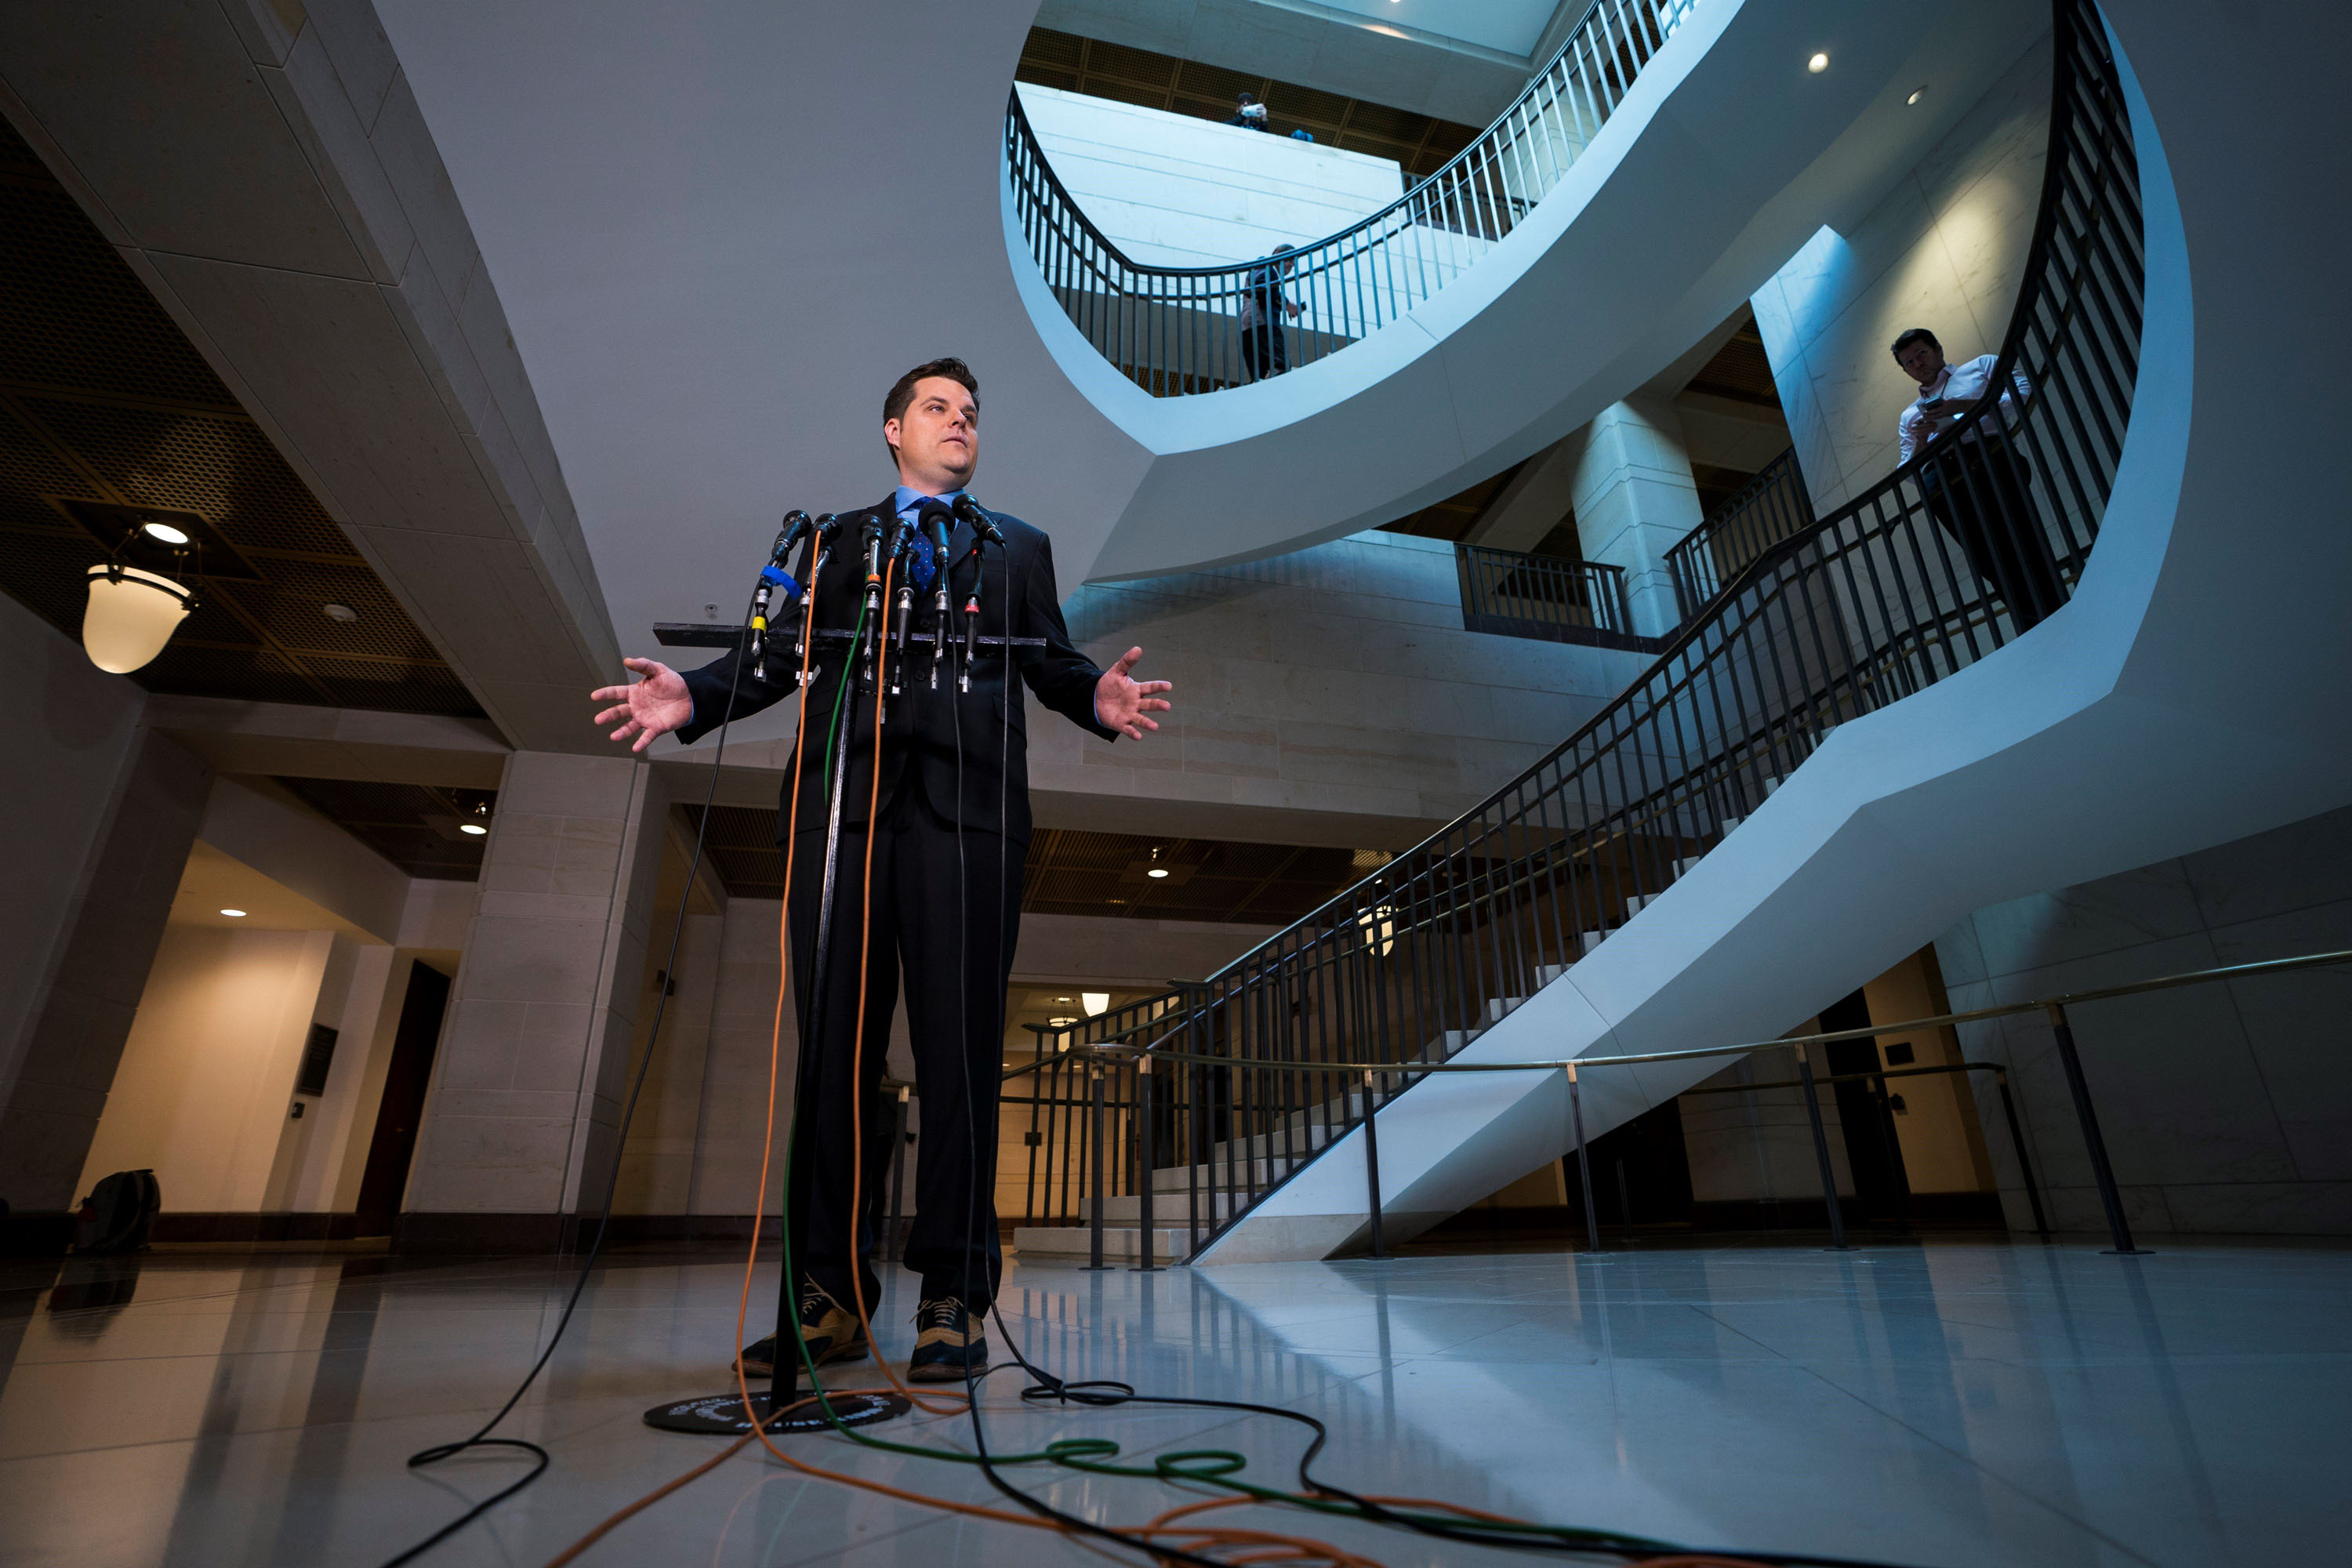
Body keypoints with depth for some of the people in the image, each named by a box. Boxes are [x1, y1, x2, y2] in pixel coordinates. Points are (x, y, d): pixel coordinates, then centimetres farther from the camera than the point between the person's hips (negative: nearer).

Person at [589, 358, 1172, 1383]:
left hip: (966, 806, -1)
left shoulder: (1018, 546, 25)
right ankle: (830, 1292, 8)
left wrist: (1100, 696, -10)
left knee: (959, 1047, -6)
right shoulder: (835, 541, 27)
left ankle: (953, 1297, 2)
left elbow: (1053, 663, 13)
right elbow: (783, 650, 16)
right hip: (845, 802, 2)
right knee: (831, 1045, -1)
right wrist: (693, 697, -3)